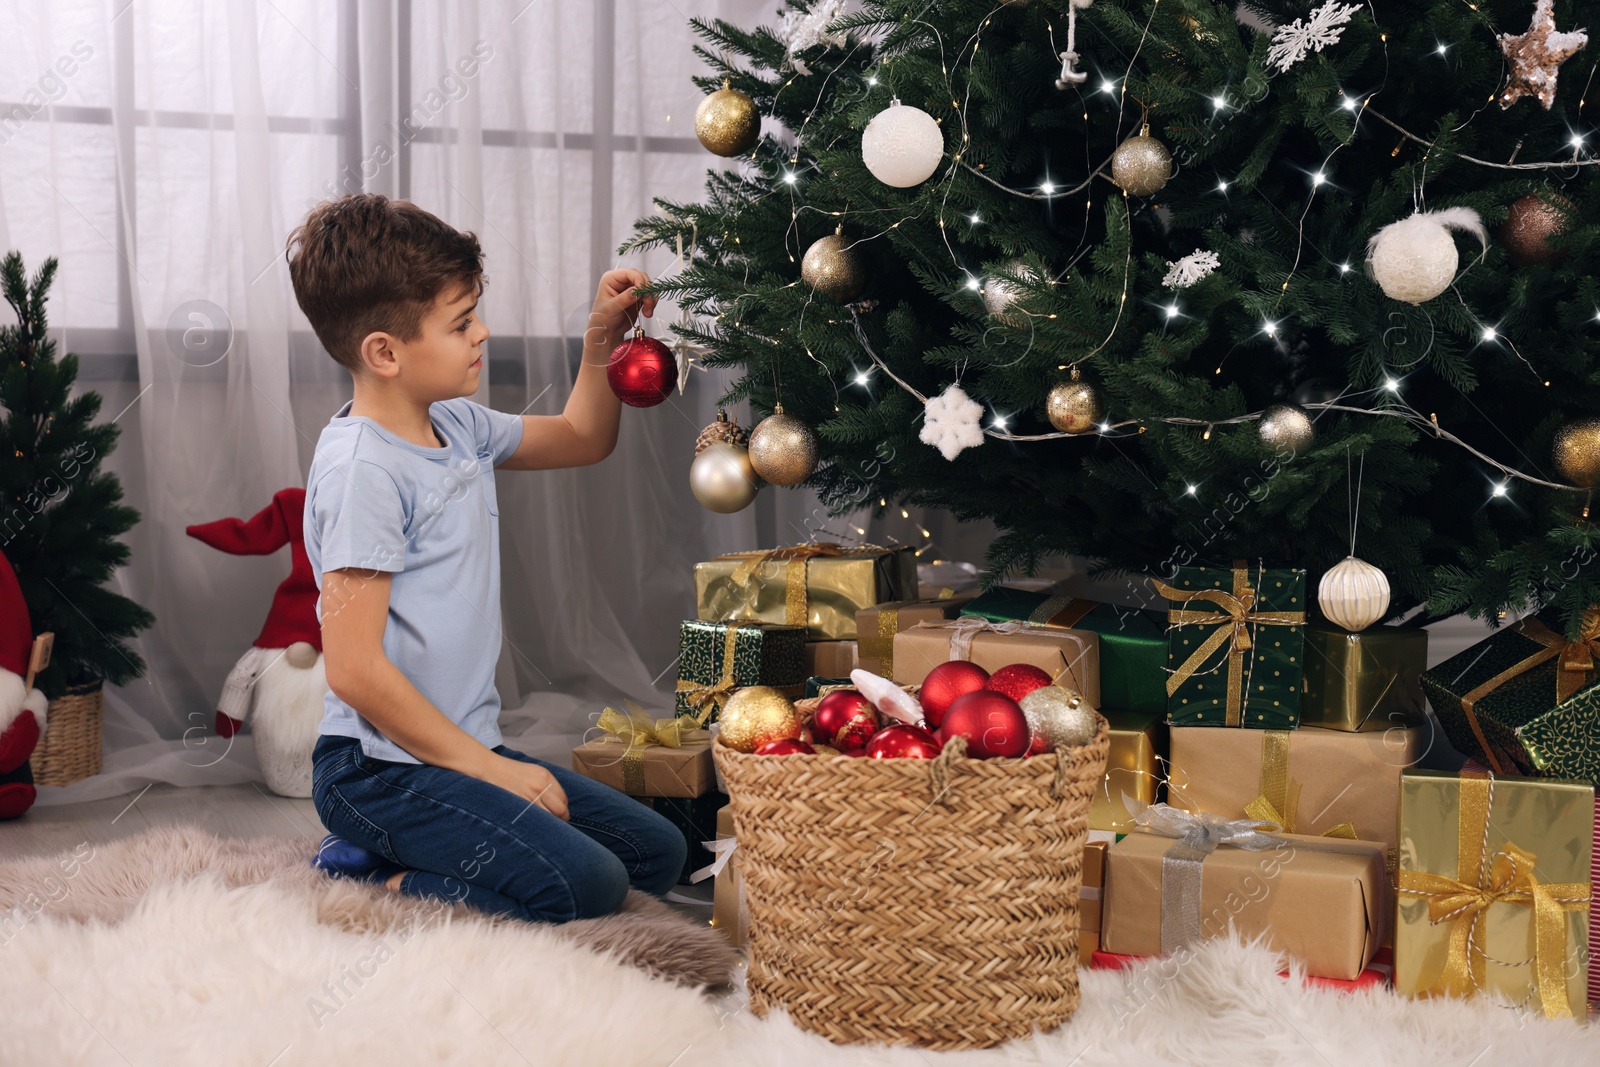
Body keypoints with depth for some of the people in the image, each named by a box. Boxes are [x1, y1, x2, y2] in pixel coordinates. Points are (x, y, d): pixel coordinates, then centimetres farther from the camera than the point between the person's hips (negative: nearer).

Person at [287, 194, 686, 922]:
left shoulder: (458, 426, 9)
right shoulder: (361, 468, -17)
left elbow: (581, 439, 30)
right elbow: (354, 669, -22)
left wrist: (602, 341, 12)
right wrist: (488, 768, -17)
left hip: (461, 748, 10)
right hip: (381, 769, -10)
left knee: (657, 855, 8)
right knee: (585, 886, -24)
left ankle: (380, 854, 9)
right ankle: (364, 886, -9)